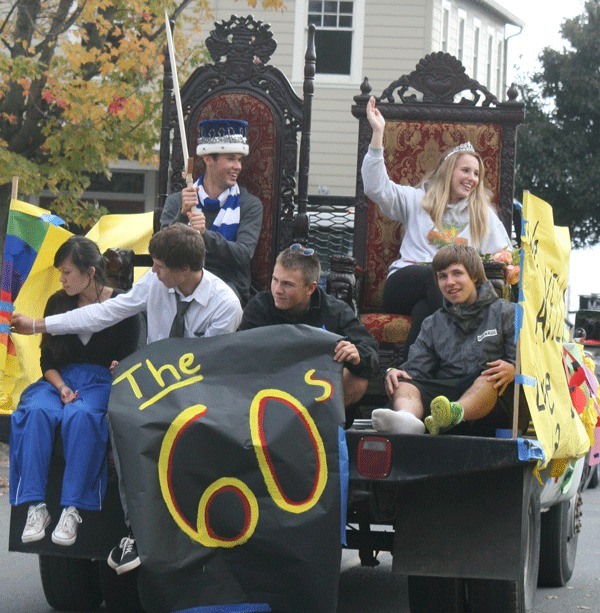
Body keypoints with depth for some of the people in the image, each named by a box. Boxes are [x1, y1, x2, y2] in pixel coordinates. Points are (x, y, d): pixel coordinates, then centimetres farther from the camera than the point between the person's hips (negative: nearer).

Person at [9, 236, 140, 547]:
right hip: (61, 379, 3)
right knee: (36, 412, -32)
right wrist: (61, 387, -6)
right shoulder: (58, 303, 13)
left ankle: (72, 509, -40)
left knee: (81, 416, -39)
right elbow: (47, 359, 12)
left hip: (102, 381, -3)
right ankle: (35, 507, -37)